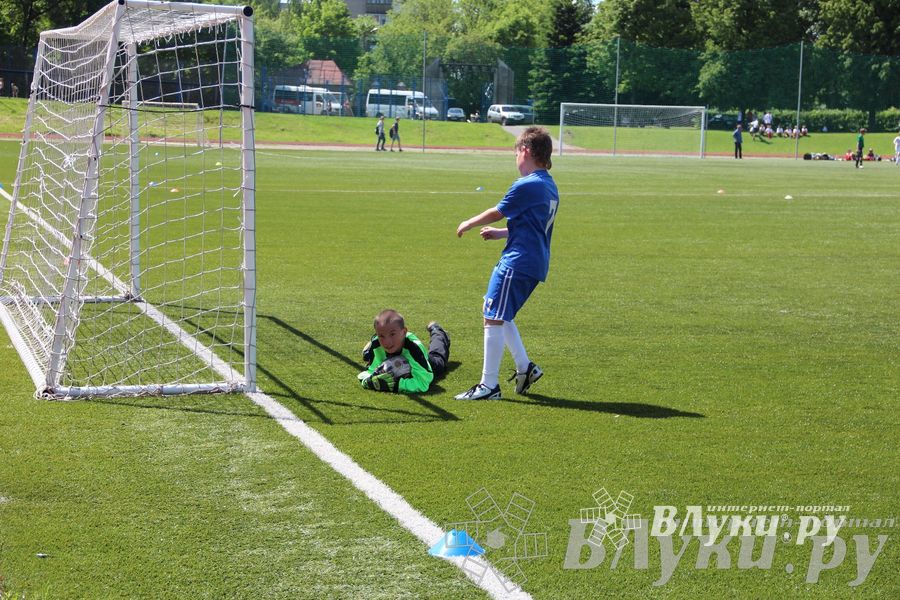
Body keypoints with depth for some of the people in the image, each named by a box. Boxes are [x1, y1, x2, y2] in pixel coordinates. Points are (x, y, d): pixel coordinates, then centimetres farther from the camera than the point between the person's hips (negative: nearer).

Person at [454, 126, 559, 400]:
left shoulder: (526, 186, -15)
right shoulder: (550, 187, 13)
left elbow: (497, 213, -4)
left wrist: (469, 223, 13)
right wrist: (500, 233, 21)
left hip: (517, 262, -10)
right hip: (536, 262, 10)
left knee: (493, 318, -6)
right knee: (500, 315, 21)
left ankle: (489, 385, -3)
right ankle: (525, 367, 21)